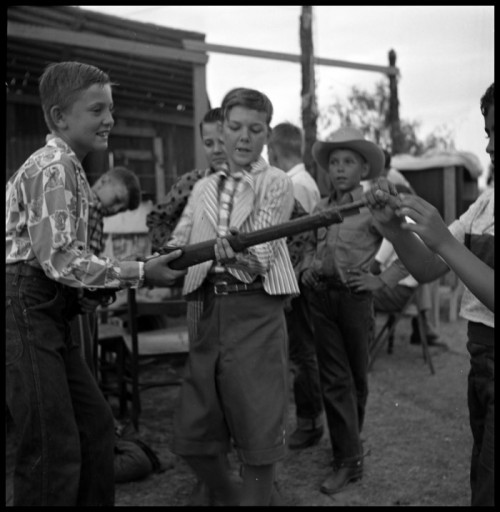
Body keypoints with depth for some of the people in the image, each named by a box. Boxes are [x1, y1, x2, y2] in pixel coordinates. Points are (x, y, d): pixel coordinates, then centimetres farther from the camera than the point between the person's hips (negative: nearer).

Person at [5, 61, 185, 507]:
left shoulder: (69, 168, 16)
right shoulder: (53, 168, -13)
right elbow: (59, 261, -21)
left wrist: (114, 281, 6)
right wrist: (139, 273, -16)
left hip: (48, 316, 10)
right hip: (24, 312, -10)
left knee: (97, 428, 12)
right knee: (55, 450, -8)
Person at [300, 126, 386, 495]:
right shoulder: (320, 208, 9)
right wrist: (308, 266, 7)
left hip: (356, 296, -3)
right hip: (321, 296, 3)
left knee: (357, 375, 12)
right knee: (334, 378, 3)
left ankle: (350, 441, 29)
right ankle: (349, 459, 12)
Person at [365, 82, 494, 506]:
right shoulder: (487, 199, 7)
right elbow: (427, 270, 5)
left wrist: (444, 240, -26)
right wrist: (395, 228, -11)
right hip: (480, 362, 7)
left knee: (488, 491, 3)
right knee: (481, 485, 21)